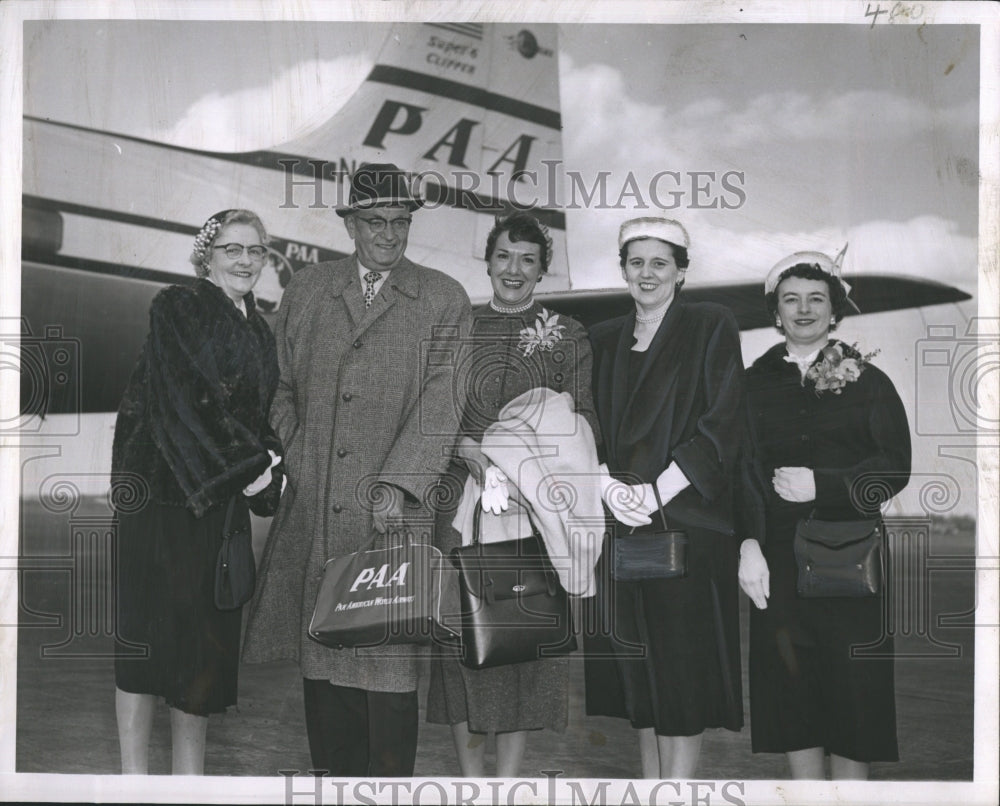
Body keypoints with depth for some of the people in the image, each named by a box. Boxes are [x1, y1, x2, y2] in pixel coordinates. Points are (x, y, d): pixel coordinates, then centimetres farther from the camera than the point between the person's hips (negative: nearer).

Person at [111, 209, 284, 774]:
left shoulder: (260, 333, 19)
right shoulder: (178, 309, -2)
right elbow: (189, 398, -13)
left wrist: (272, 464, 0)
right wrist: (250, 465, -15)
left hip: (225, 497, 7)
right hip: (163, 492, -6)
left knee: (210, 629, 6)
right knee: (152, 623, -4)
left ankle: (191, 771, 14)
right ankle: (135, 775, 3)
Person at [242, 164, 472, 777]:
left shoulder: (445, 300, 4)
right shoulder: (306, 290, 14)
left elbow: (442, 398, -5)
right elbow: (280, 386, 18)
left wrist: (398, 482, -14)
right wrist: (295, 459, 4)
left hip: (398, 508, -3)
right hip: (312, 513, 3)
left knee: (390, 659, -3)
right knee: (320, 656, 6)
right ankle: (334, 778, 18)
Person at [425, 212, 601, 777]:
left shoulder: (568, 335, 8)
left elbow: (583, 423, 5)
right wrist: (470, 450, -12)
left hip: (537, 507, -1)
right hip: (464, 499, 1)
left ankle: (509, 777, 9)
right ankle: (471, 774, 13)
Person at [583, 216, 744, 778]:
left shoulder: (711, 327, 0)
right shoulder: (604, 339, 15)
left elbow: (723, 426, -8)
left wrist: (656, 492, -14)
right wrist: (608, 485, -8)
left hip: (687, 518, -4)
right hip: (622, 522, 4)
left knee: (682, 667, -3)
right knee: (638, 665, 7)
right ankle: (650, 780, 17)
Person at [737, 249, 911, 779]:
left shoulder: (868, 382, 6)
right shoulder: (754, 383, 8)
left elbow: (895, 470, 0)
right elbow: (742, 468, -1)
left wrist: (822, 483, -14)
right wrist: (749, 546, -14)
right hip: (779, 556, 1)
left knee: (852, 683, -1)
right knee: (790, 682, 3)